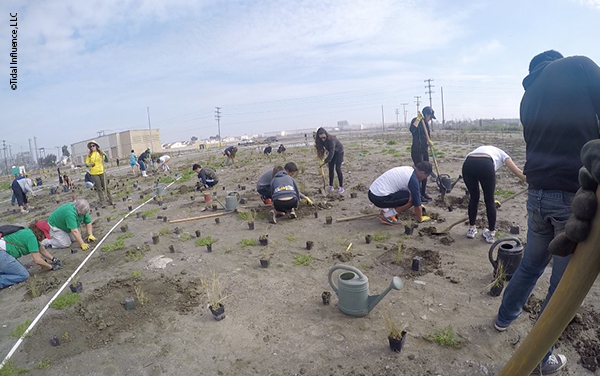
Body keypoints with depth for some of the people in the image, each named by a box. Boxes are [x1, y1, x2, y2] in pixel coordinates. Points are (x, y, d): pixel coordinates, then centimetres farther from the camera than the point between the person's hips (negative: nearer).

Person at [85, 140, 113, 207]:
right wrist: (90, 164, -15)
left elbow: (107, 160, -2)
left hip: (101, 172, 0)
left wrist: (105, 155, -19)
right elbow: (86, 163, 6)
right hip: (94, 174, 0)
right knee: (99, 189, 4)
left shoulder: (101, 153, 3)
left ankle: (110, 200, 13)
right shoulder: (89, 155, 3)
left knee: (105, 187, 4)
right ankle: (102, 203, 9)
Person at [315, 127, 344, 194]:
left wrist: (325, 161, -38)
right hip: (331, 152, 6)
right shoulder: (321, 141, -18)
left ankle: (341, 187, -8)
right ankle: (331, 186, 12)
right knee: (331, 169, 2)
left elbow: (331, 153, -39)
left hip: (339, 151, -6)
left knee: (338, 168, -13)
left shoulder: (331, 140, -38)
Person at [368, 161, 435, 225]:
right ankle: (387, 216, -3)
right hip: (380, 198, -10)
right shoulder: (413, 179, -13)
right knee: (412, 199, -8)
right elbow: (416, 202, -5)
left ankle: (385, 211, 14)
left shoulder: (407, 169, 15)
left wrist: (419, 205, 43)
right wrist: (420, 219, 10)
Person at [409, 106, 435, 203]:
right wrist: (418, 118, -31)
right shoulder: (416, 121, -11)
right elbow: (412, 129, -33)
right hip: (416, 150, -9)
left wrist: (429, 141, 0)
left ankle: (424, 193, 22)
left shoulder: (426, 123, 13)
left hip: (425, 150, 9)